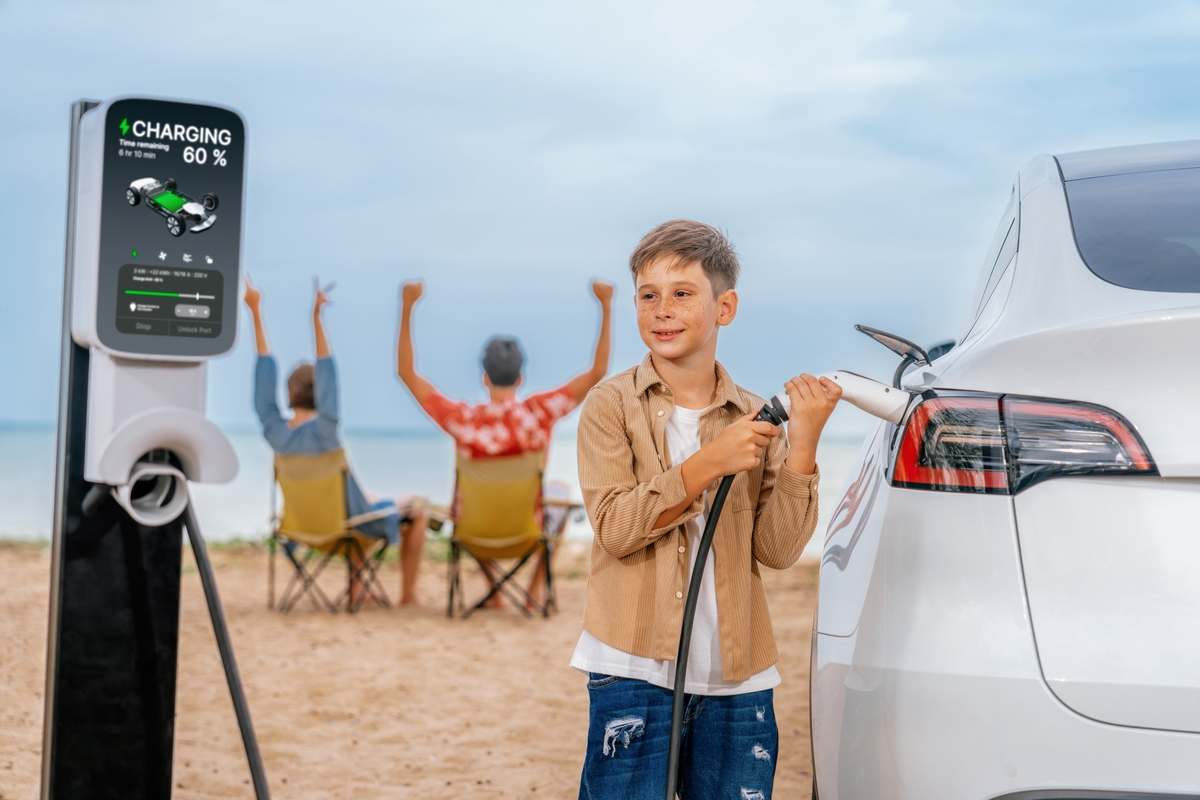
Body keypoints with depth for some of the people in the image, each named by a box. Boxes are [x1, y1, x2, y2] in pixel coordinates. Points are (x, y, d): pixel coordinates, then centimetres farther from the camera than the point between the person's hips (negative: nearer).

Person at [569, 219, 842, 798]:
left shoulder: (756, 420, 8)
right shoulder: (612, 405, 0)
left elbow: (778, 549, 0)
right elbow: (614, 526, -12)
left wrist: (802, 443, -9)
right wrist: (708, 464, -20)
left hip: (737, 682, 3)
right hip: (636, 671, -3)